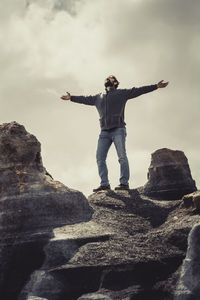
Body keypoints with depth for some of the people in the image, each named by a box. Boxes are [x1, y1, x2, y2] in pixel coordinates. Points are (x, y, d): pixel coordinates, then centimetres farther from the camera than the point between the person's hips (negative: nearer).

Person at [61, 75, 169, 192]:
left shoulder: (122, 93, 13)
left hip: (118, 130, -4)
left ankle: (124, 183, -14)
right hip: (104, 132, 5)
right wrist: (71, 97, 45)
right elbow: (85, 99, 39)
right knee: (100, 158, -6)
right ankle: (104, 184, -5)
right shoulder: (98, 97, 27)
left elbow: (138, 91, 8)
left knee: (122, 157, -13)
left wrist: (156, 86, 2)